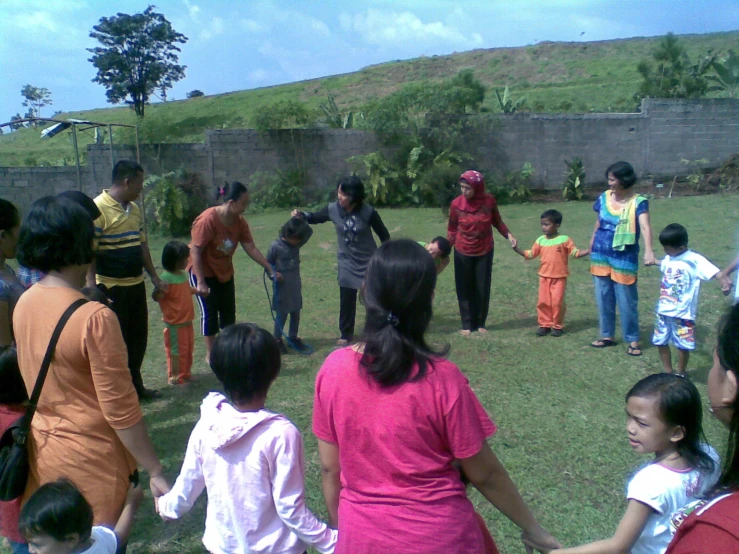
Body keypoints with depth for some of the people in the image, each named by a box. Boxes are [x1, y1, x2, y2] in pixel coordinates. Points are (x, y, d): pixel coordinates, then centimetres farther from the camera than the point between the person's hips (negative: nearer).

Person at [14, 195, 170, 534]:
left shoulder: (24, 303, -4)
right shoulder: (95, 318, -25)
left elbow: (37, 383, 9)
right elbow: (121, 410, -22)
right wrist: (155, 473, -15)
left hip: (41, 452, 7)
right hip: (90, 460, -7)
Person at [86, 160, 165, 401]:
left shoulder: (134, 208, 10)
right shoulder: (98, 209, -16)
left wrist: (154, 277, 17)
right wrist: (93, 289, -23)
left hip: (136, 284, 8)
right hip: (112, 288, -8)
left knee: (138, 337, 17)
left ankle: (135, 385, 33)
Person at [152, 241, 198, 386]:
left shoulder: (183, 274, 5)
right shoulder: (166, 277, -21)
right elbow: (156, 296, -19)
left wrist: (197, 290, 12)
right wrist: (159, 293, -39)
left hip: (187, 321, 8)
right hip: (174, 323, -8)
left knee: (188, 348, 19)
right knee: (177, 351, 3)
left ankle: (185, 373, 34)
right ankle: (175, 377, 17)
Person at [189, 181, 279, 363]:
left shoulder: (240, 222, -9)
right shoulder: (208, 220, -29)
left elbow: (251, 248, -6)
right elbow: (195, 251, -26)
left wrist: (270, 269, -8)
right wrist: (201, 282, -26)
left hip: (225, 272, 7)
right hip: (203, 272, -6)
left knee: (229, 311, 9)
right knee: (209, 312, -4)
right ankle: (210, 355, 9)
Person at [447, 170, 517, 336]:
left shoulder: (489, 200, -12)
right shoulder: (456, 204, -14)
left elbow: (497, 221, 3)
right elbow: (452, 229, -2)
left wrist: (508, 234, -10)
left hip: (484, 251, 1)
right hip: (463, 252, -1)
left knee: (483, 288, 9)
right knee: (464, 289, 5)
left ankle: (480, 323, 22)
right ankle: (467, 325, 16)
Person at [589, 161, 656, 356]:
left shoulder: (638, 202, -14)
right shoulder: (604, 198, 2)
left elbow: (645, 226, -29)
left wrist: (649, 251, -44)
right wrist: (591, 247, 19)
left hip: (624, 258, -5)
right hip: (601, 256, 5)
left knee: (627, 301, 1)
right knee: (603, 298, 12)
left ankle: (633, 340, 15)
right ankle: (608, 335, 26)